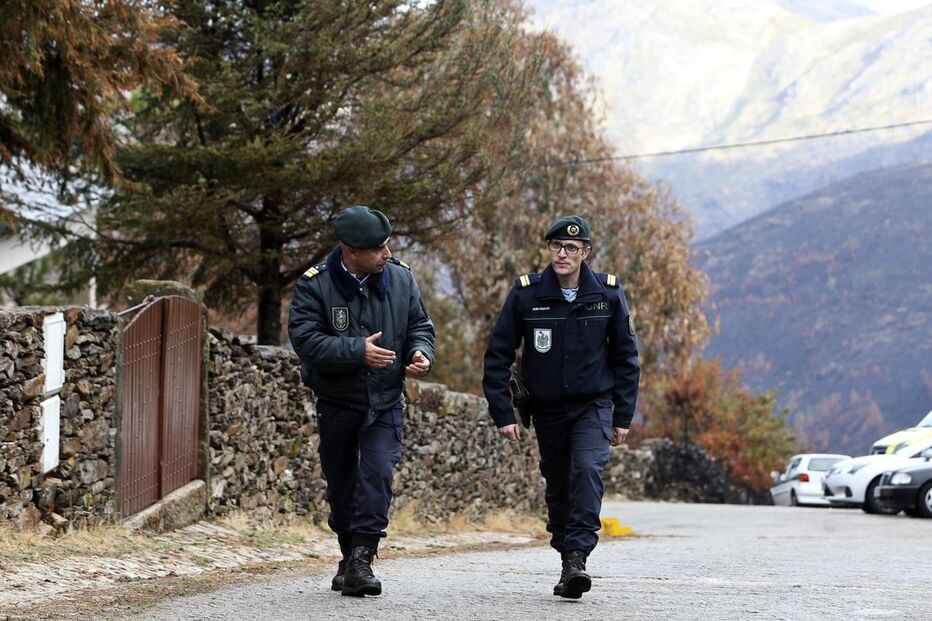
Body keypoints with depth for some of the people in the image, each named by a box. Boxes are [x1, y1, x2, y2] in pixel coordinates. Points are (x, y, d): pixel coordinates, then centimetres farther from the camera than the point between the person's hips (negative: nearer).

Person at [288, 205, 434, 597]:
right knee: (341, 484, 11)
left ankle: (362, 560, -17)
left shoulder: (400, 278, -1)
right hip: (336, 403, 0)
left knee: (377, 476, -17)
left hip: (385, 403, 1)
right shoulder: (315, 285, -12)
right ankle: (350, 557, 29)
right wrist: (358, 351, -27)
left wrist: (422, 353, -13)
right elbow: (304, 339, -20)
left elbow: (419, 326, 9)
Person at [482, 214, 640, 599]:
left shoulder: (608, 293, -5)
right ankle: (569, 564, 23)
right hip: (547, 409, 1)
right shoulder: (526, 294, -8)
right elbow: (498, 356, -3)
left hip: (594, 405, -1)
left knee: (588, 470, -23)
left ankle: (577, 557, -27)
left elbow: (626, 357, 5)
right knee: (558, 488, 8)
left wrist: (623, 415, 2)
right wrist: (503, 414, -8)